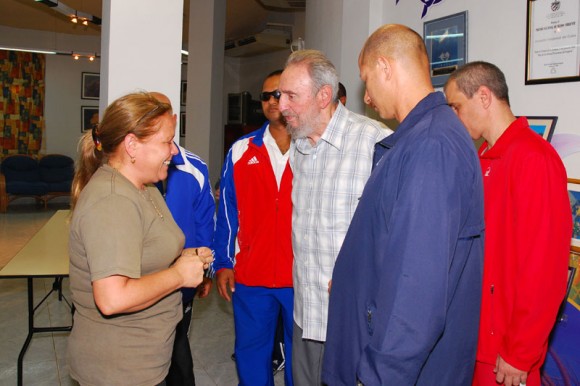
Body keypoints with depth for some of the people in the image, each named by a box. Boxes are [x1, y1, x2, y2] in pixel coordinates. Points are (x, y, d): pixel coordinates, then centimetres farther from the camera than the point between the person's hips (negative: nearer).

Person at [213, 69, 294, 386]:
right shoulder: (241, 151, 4)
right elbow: (228, 211, 6)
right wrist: (223, 264, 3)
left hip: (303, 276, -1)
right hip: (250, 276, 2)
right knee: (251, 352, 15)